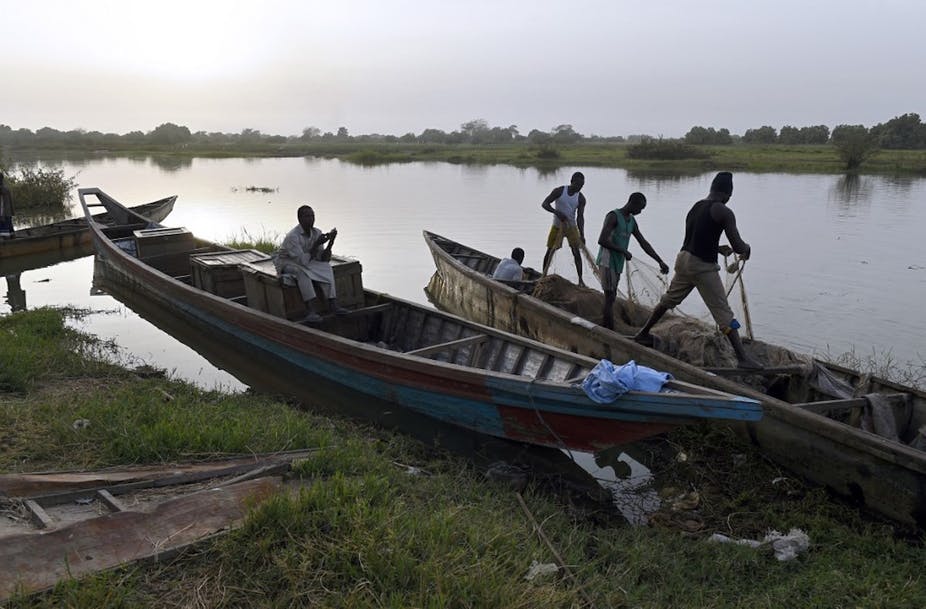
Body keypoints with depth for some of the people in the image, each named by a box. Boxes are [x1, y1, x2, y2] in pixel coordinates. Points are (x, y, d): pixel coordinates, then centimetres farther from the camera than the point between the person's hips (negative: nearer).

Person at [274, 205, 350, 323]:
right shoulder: (292, 236, -29)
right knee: (301, 270, -36)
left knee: (326, 267, -16)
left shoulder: (317, 232, -8)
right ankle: (311, 310, -44)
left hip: (304, 261, 7)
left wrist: (331, 242, -25)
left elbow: (323, 259, -10)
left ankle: (333, 304, -24)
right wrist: (316, 244, -36)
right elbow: (303, 262, -34)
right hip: (285, 263, -6)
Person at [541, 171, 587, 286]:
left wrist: (582, 235, -23)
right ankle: (544, 275, 18)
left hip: (571, 226, 1)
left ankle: (580, 280, -7)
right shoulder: (559, 191, -13)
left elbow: (580, 217, -11)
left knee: (576, 252, -8)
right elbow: (544, 204, -15)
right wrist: (557, 212, -32)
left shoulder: (581, 198, -8)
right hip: (557, 225, -1)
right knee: (550, 251, 3)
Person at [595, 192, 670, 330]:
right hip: (607, 262, -9)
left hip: (617, 264, 9)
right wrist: (624, 251, -16)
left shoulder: (632, 221, 13)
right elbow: (602, 240, -24)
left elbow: (644, 243, 15)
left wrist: (660, 262, 8)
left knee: (611, 297, 8)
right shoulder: (613, 216, -13)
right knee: (610, 297, -11)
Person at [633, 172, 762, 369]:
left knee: (669, 299, 24)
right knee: (724, 313, -3)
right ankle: (742, 357, -1)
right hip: (703, 266, -7)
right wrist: (747, 248, 7)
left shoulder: (695, 207, 12)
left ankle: (643, 334, 36)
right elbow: (738, 246, -14)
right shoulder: (723, 212, -12)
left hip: (684, 258, 7)